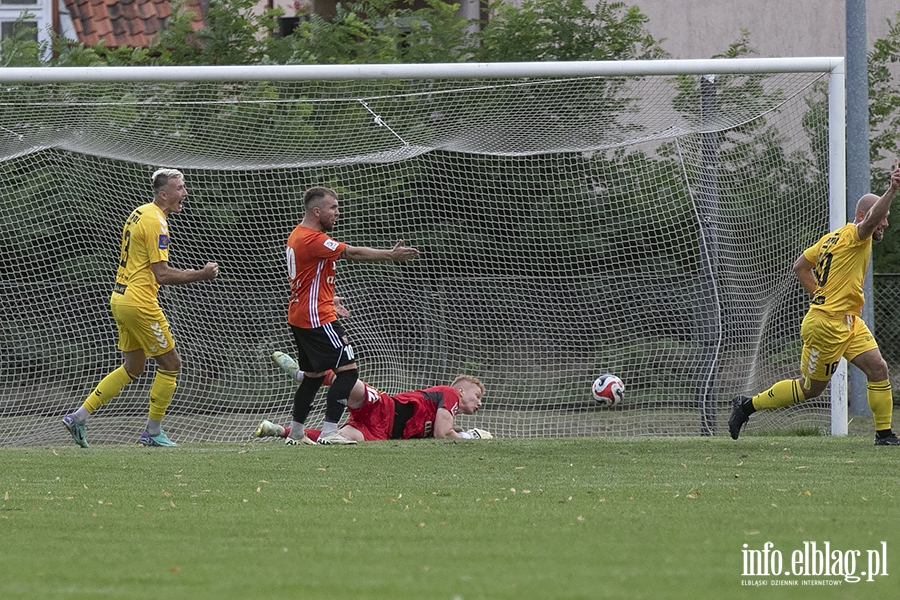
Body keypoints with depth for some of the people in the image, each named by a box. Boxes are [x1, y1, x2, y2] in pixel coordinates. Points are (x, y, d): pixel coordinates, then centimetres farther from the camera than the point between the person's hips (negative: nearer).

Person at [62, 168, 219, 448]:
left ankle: (78, 417, 15)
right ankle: (153, 432, 9)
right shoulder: (155, 222, -18)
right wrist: (201, 275, -15)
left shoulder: (139, 213, 12)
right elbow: (162, 274, -21)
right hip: (139, 303, -10)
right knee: (171, 364, 3)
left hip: (120, 297, 10)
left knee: (133, 367, 17)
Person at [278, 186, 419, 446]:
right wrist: (391, 255, -19)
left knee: (314, 374, 19)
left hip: (300, 316, 11)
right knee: (348, 370, -10)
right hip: (317, 318, -11)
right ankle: (329, 432, -14)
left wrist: (329, 303, 31)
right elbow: (352, 253, -22)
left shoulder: (297, 235, 13)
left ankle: (295, 434, 22)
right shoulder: (313, 239, -19)